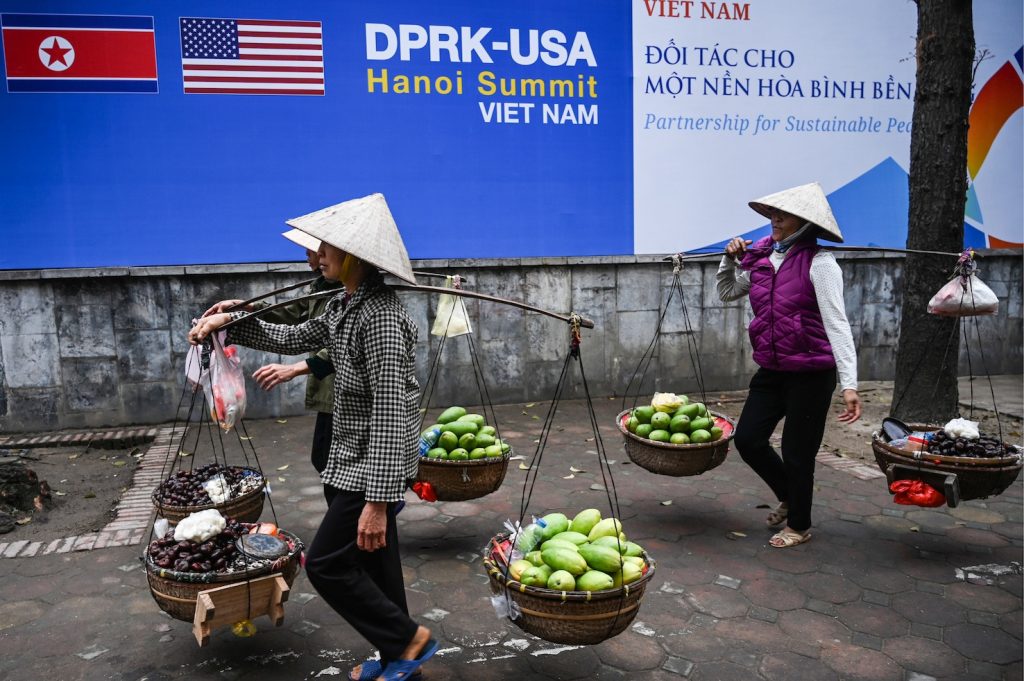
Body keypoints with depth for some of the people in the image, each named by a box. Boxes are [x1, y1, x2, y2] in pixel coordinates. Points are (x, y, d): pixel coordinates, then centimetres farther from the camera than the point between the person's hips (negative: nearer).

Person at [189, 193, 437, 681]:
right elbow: (294, 338, 22)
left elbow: (390, 411, -28)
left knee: (326, 564, 0)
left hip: (373, 466, -10)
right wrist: (229, 323, 14)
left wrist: (377, 499, -28)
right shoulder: (346, 304, 6)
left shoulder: (379, 315, -24)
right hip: (356, 458, 10)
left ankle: (408, 638, 15)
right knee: (373, 560, 18)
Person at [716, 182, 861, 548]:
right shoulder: (761, 258, 4)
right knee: (747, 439, 7)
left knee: (797, 452, 5)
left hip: (811, 373, -6)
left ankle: (799, 525, 30)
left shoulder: (818, 262, -15)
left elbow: (837, 323, -19)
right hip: (772, 369, 6)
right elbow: (727, 293, 20)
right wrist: (730, 260, 1)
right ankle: (788, 495, 36)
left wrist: (849, 384, -26)